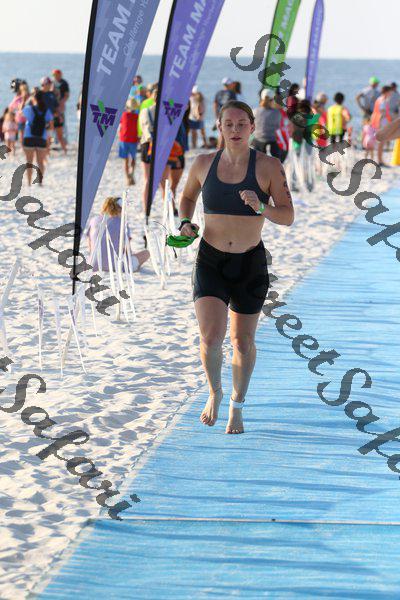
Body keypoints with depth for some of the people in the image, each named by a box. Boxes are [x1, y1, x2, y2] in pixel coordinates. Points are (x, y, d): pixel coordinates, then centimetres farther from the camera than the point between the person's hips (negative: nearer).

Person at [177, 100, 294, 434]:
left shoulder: (269, 167, -8)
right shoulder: (204, 164, 0)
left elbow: (288, 217, -11)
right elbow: (188, 197, 19)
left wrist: (260, 207, -30)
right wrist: (186, 224, 0)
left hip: (250, 265, 0)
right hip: (210, 261, 1)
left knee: (243, 342, 10)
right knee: (210, 337, -15)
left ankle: (237, 407, 33)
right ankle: (215, 393, 16)